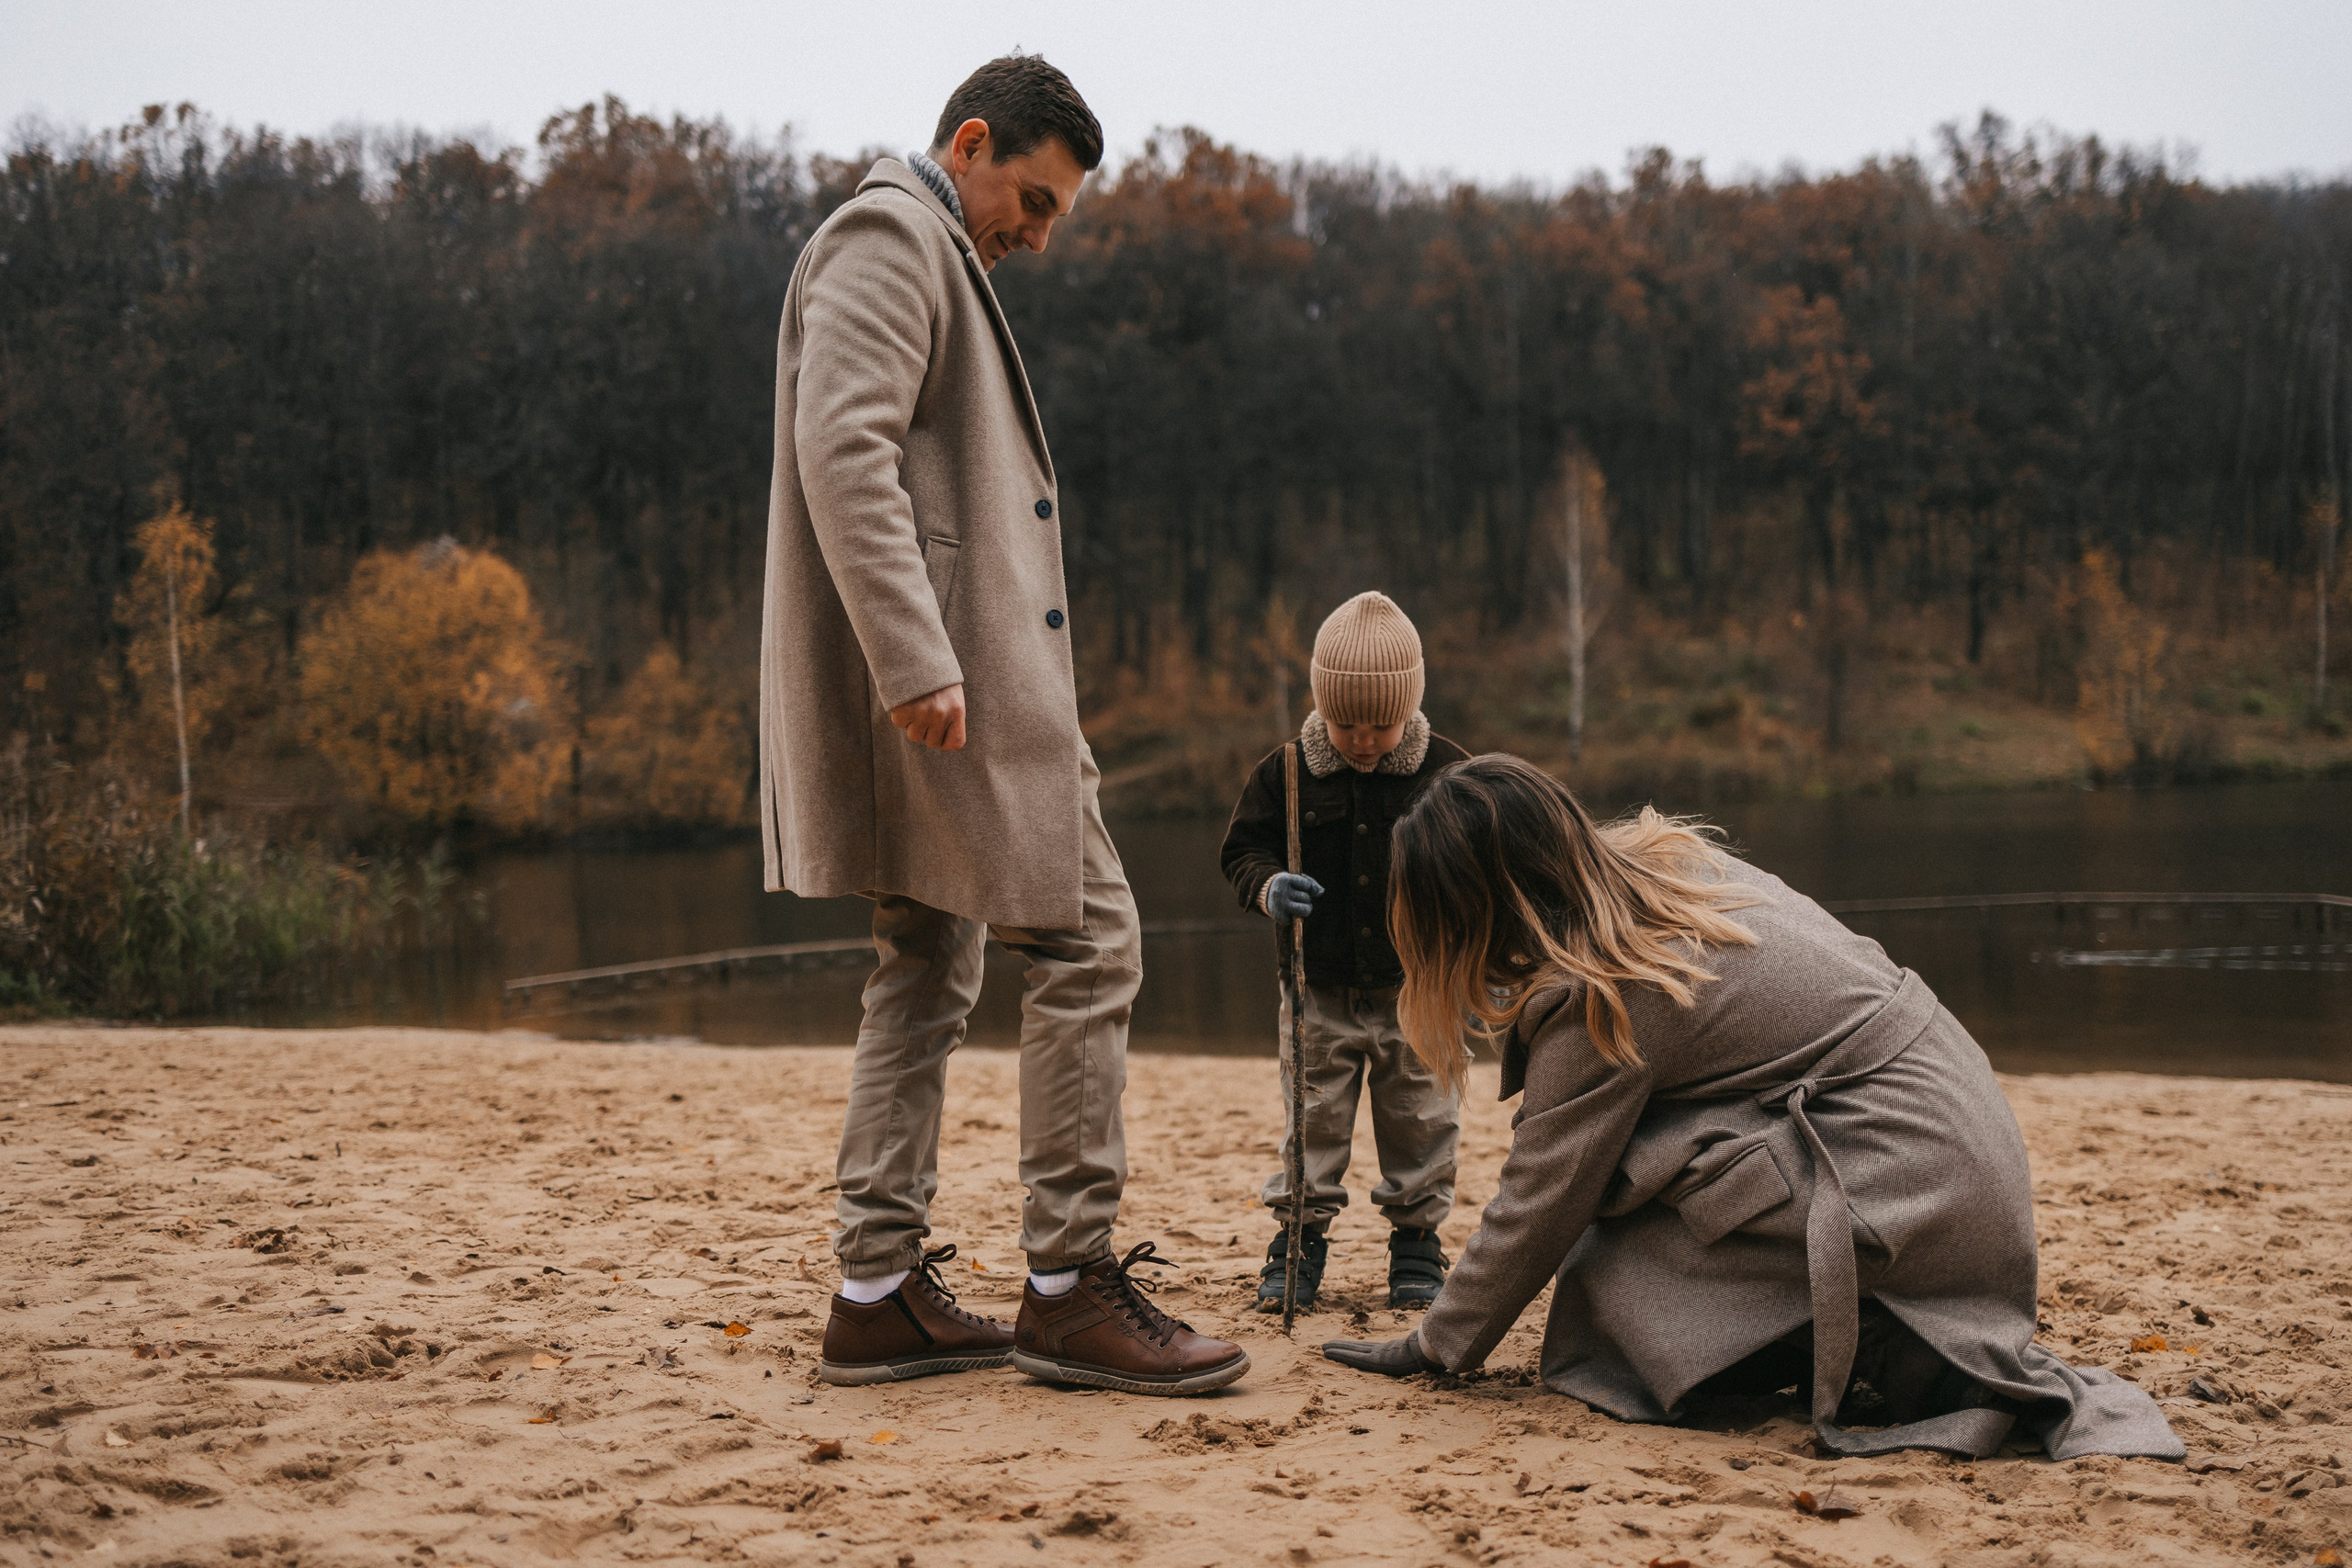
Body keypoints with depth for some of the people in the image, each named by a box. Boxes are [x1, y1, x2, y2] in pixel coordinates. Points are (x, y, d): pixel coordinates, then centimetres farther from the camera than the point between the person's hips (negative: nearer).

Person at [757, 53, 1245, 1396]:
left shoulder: (937, 258, 26)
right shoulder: (890, 234, -6)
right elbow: (843, 451, -20)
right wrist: (916, 663, -26)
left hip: (952, 681, 11)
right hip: (949, 681, -11)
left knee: (929, 979, 11)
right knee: (1090, 943, -9)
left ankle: (882, 1294, 14)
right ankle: (1070, 1287, -4)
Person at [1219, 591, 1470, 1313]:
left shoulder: (1446, 772, -4)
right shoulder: (1287, 772, -5)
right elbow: (1243, 850, 1)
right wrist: (1268, 887, -20)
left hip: (1416, 990, 0)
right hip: (1319, 989, 0)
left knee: (1421, 1123, 7)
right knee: (1311, 1119, 5)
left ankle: (1416, 1240, 21)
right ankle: (1301, 1236, 17)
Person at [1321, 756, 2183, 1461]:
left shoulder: (1598, 999, -18)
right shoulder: (1660, 853, 5)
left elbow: (1538, 1206, -9)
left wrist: (1434, 1346, 3)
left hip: (1907, 1199, -10)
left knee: (1607, 1278, -9)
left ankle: (1890, 1366, -8)